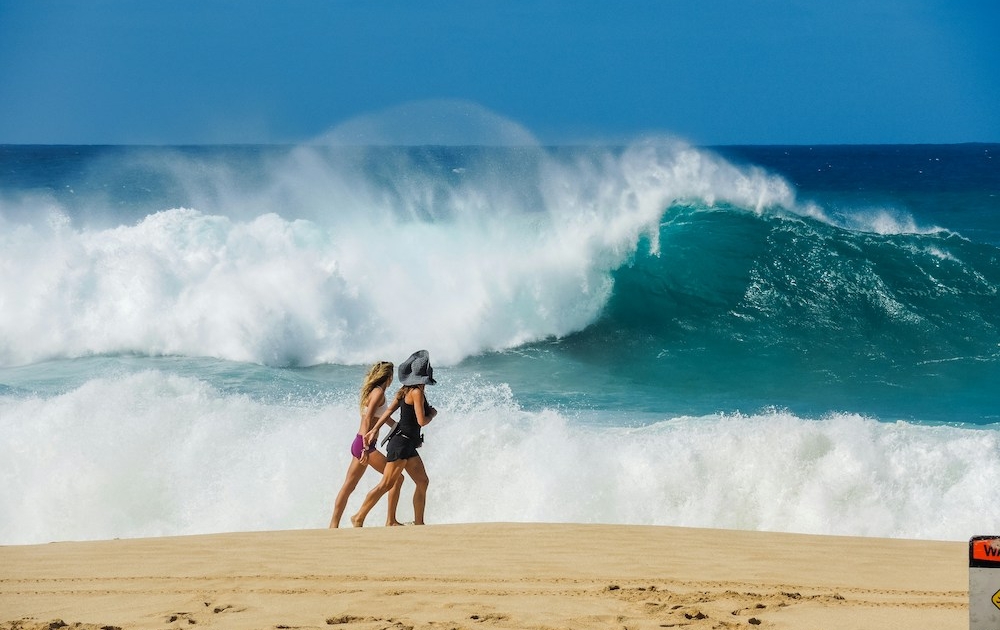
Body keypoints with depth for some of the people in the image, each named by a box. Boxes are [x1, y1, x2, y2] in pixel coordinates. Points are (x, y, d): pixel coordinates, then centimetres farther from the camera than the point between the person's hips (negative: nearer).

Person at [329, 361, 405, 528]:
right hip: (365, 445, -10)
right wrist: (366, 449, -26)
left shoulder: (371, 392, 17)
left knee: (349, 486, 9)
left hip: (358, 444, 10)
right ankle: (390, 521, -2)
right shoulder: (379, 392, -10)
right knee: (397, 477, -3)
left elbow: (384, 416, 32)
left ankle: (334, 525, 7)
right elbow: (368, 419, -21)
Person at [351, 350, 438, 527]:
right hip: (402, 443, -10)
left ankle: (418, 522, 14)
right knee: (386, 484, -10)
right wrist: (432, 413, 2)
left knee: (422, 482, 10)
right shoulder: (417, 392, -15)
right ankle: (359, 518, -7)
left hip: (408, 445, 10)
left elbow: (390, 410, 9)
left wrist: (375, 429, 8)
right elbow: (422, 421, -17)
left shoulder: (405, 390, 11)